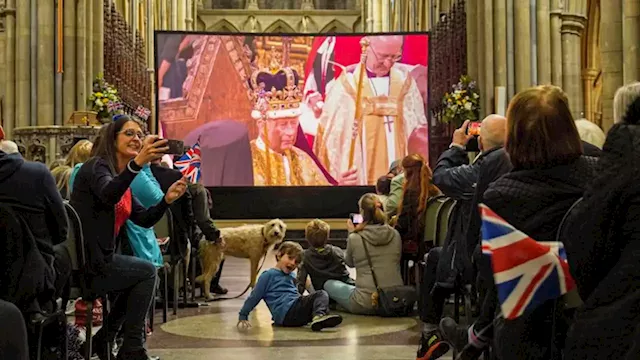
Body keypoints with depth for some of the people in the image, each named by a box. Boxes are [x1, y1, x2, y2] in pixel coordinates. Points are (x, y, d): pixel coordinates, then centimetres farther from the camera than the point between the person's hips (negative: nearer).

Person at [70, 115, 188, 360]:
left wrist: (167, 199, -8)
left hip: (96, 259, 10)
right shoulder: (96, 166, -11)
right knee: (147, 271, -7)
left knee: (140, 278, 22)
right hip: (82, 262, -10)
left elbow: (145, 220, 10)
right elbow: (108, 195, -36)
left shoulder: (122, 177, 16)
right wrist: (137, 163, -51)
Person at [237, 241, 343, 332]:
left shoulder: (291, 275, 27)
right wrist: (243, 317, 3)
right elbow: (254, 297, 5)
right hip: (286, 314, -8)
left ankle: (318, 316, -38)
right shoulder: (268, 275, 4)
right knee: (320, 294, -21)